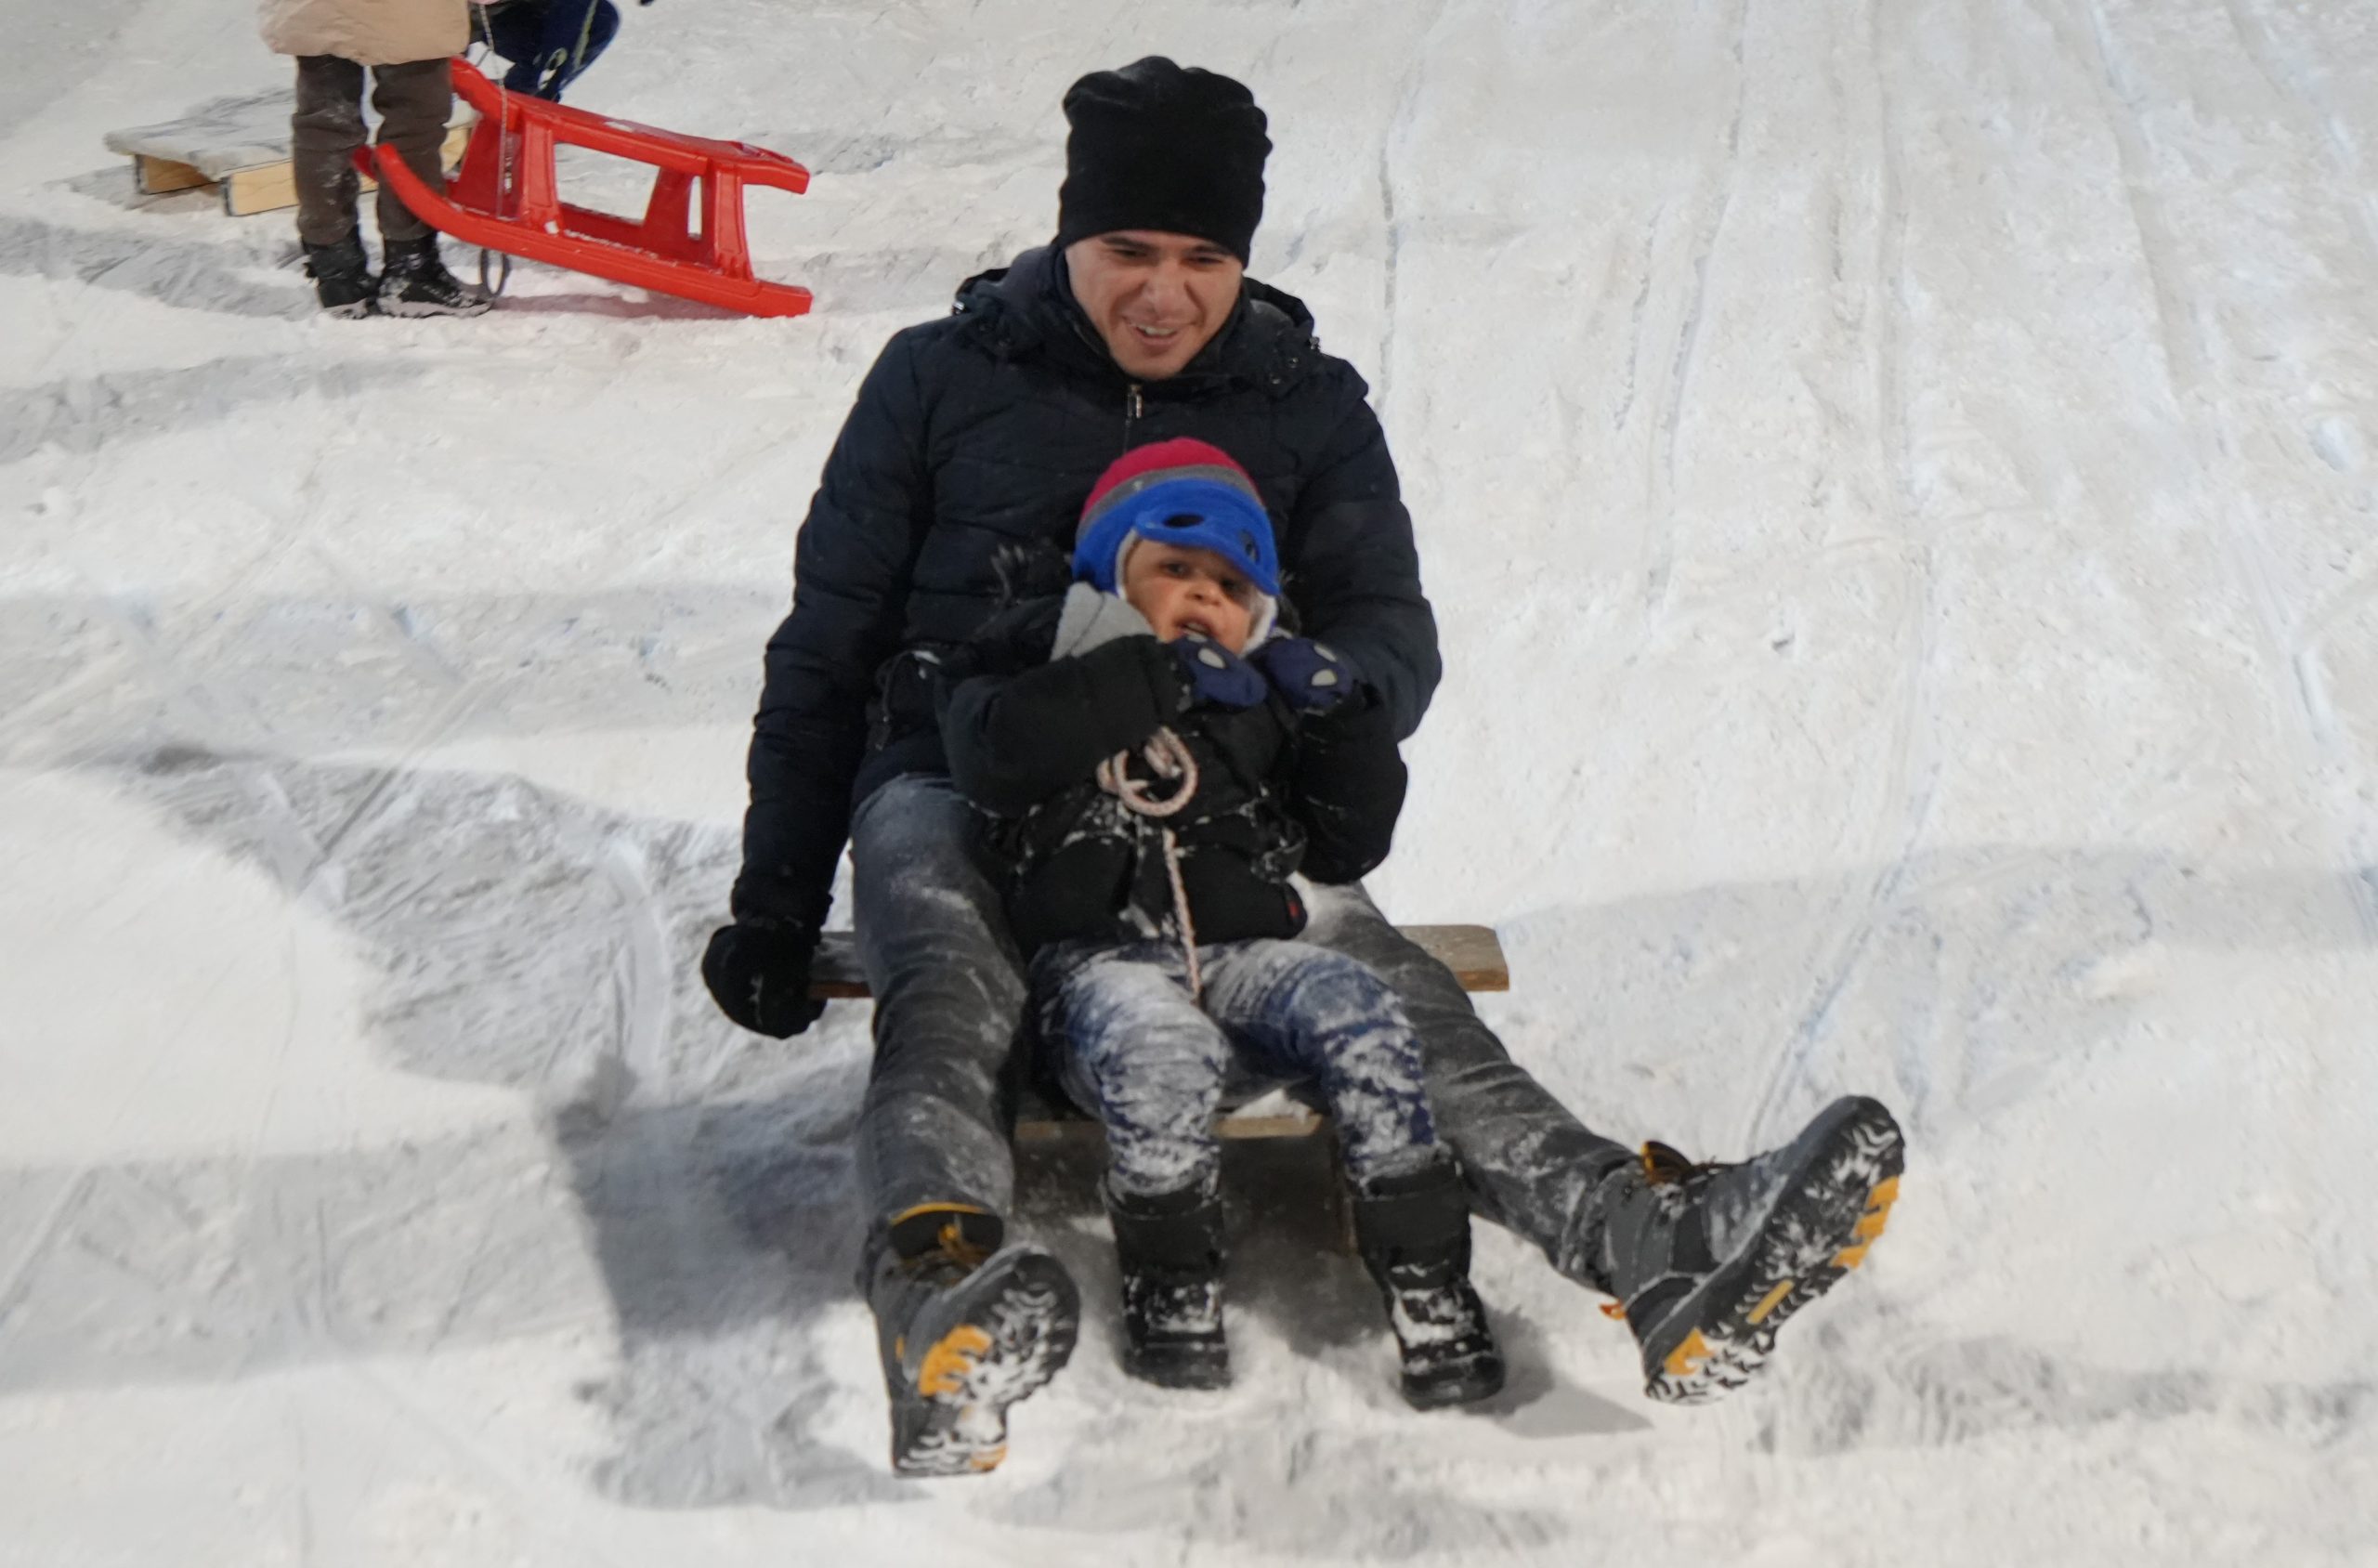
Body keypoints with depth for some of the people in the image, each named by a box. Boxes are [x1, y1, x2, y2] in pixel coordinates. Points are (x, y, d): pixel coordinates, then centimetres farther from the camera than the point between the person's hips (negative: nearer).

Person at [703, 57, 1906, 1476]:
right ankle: (941, 1300, -67)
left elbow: (1393, 639, 5)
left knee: (1379, 986, -30)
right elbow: (823, 650, 12)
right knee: (952, 994, -37)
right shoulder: (943, 377, 9)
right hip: (960, 786, -1)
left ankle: (1650, 1239, -53)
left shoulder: (1309, 408, 13)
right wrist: (775, 902, 5)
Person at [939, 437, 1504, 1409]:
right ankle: (1170, 1291, -16)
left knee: (1362, 1021, -28)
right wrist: (1154, 682, -13)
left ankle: (1427, 1281, -21)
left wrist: (1341, 714, 6)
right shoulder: (1032, 666, 13)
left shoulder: (1261, 700, 24)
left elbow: (1349, 849, 20)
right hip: (1096, 957, -3)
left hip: (1244, 951, 4)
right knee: (1160, 1052, -37)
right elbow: (995, 755, -12)